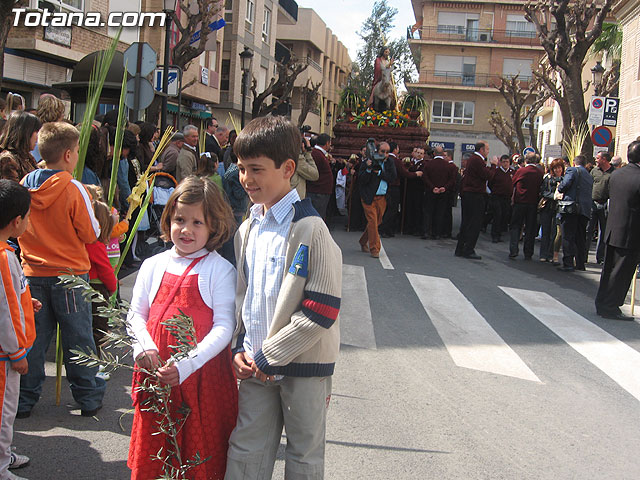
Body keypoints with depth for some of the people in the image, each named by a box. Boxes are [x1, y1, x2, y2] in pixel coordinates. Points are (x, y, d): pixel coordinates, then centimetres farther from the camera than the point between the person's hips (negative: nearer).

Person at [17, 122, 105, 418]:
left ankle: (24, 400, 21)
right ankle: (89, 399, 17)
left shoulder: (24, 185, -2)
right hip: (70, 274, -4)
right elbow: (91, 234, -9)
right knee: (78, 338, 7)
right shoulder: (74, 189, -16)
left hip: (33, 274, 4)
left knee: (32, 338, 13)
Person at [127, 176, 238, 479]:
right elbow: (136, 315, 9)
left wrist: (187, 365, -23)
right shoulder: (153, 266, 7)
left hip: (203, 375, -4)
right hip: (155, 373, 4)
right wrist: (144, 347, -12)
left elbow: (224, 326, -12)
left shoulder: (220, 270, -6)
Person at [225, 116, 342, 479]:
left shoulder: (310, 229, -16)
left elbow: (320, 312, -19)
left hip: (304, 364, -5)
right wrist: (241, 348, 0)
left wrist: (269, 356, -15)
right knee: (245, 450, 11)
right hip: (256, 365, 6)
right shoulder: (248, 229, 7)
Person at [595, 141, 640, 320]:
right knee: (622, 272, 4)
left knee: (609, 269, 18)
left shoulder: (615, 174, 3)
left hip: (612, 230, 7)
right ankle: (610, 307, 10)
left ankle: (601, 303, 27)